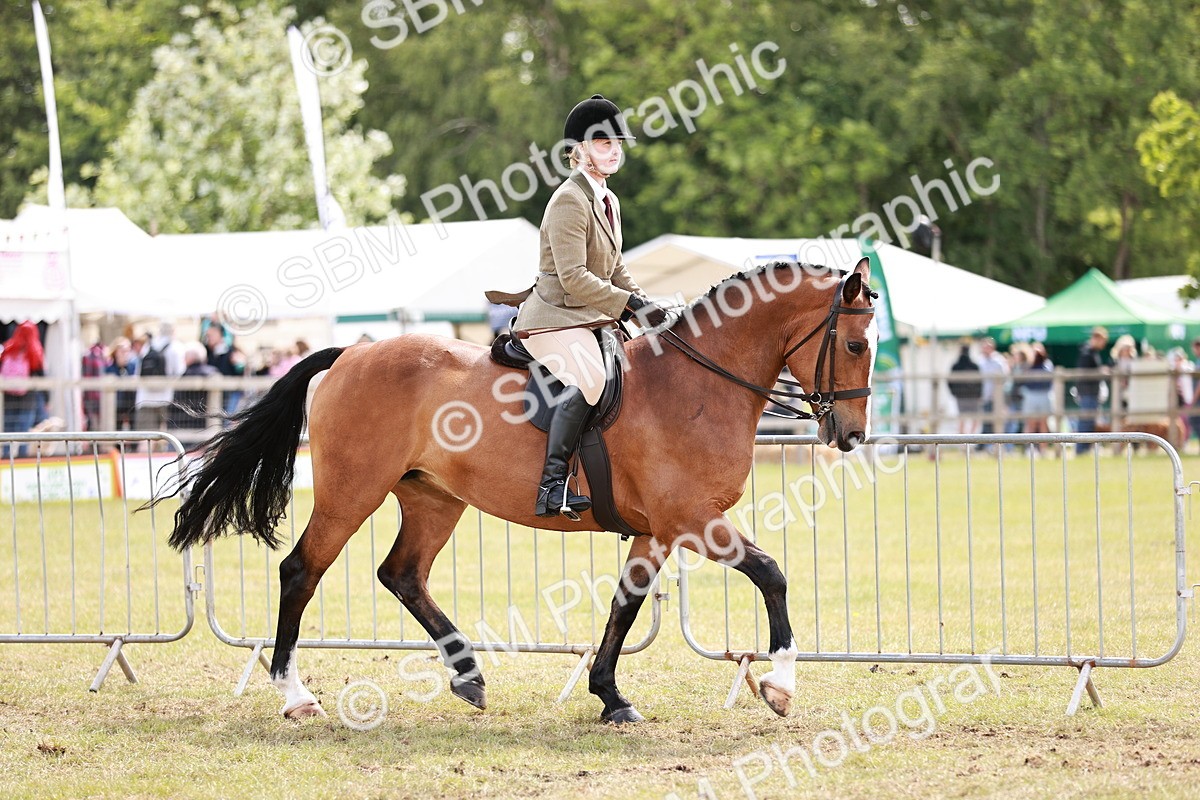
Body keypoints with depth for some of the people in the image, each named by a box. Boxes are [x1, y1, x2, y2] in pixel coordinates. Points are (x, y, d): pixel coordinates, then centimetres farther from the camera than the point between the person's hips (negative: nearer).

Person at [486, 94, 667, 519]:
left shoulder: (608, 200, 16)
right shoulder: (570, 201, -15)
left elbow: (615, 271, 23)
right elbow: (574, 278, -22)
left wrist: (645, 306, 7)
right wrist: (630, 303, -24)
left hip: (591, 317, 10)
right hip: (555, 316, -10)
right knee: (588, 379, -33)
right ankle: (552, 484, -35)